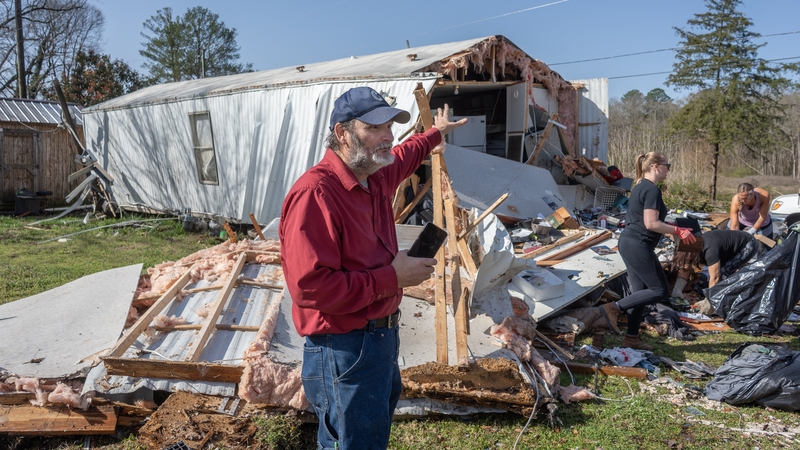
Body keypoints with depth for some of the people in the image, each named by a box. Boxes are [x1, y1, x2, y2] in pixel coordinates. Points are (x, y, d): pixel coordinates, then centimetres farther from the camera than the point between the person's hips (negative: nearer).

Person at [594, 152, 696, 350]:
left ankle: (632, 338, 18)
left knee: (640, 291, 13)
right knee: (660, 291, -2)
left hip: (629, 243, 10)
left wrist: (674, 229, 18)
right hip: (638, 246, -10)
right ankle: (614, 307, -6)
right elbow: (651, 224, -21)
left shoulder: (641, 186, 16)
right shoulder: (652, 189, -14)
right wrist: (678, 231, -11)